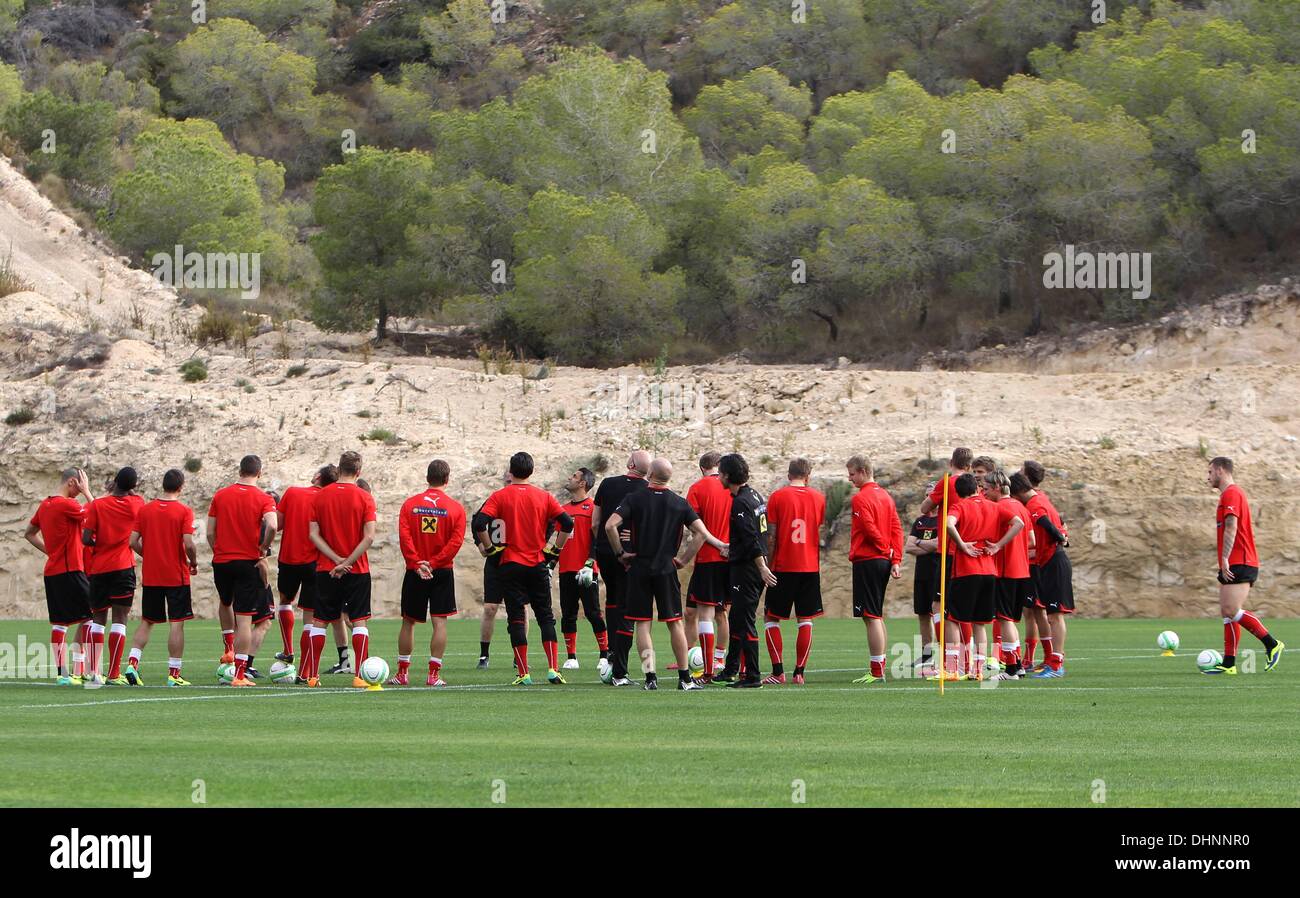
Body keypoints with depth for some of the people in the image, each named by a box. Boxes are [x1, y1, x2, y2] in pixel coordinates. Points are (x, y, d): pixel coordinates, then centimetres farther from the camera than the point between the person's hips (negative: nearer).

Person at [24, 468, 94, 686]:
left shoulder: (45, 504, 12)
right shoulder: (67, 505, -14)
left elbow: (29, 533, 22)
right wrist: (86, 492, -2)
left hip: (52, 570, 8)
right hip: (70, 570, -8)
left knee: (59, 623, 7)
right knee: (87, 619, -4)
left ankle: (61, 673, 6)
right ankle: (79, 673, -10)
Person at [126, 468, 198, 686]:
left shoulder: (145, 510, 3)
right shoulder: (184, 511, -9)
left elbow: (133, 541, 0)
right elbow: (188, 544, -17)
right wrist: (194, 563, 1)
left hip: (150, 576, 4)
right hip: (177, 576, -4)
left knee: (146, 622, 13)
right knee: (176, 623, 1)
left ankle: (132, 663, -2)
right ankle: (174, 674, -1)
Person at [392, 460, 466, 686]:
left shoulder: (410, 504, 2)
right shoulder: (455, 508, -1)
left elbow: (404, 537, -8)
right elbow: (456, 540, -9)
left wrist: (417, 564, -11)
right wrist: (433, 563, -12)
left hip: (415, 573, 1)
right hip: (443, 573, -1)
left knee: (408, 622, 10)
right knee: (439, 622, -1)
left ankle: (402, 673, 13)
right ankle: (434, 674, -7)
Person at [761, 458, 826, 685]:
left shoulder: (777, 497, -4)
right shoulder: (818, 498, 5)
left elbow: (771, 536, -6)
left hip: (783, 567, -2)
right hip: (811, 568, 2)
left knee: (771, 618, 5)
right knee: (805, 620, 6)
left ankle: (778, 672, -4)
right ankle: (799, 672, 1)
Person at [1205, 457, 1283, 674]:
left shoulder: (1231, 494, -10)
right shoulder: (1233, 493, 22)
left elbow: (1231, 528, -21)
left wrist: (1225, 559, -26)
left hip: (1238, 564, -10)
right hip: (1235, 565, 10)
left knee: (1231, 611, -16)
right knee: (1227, 613, 5)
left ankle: (1272, 644, -9)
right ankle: (1228, 663, 2)